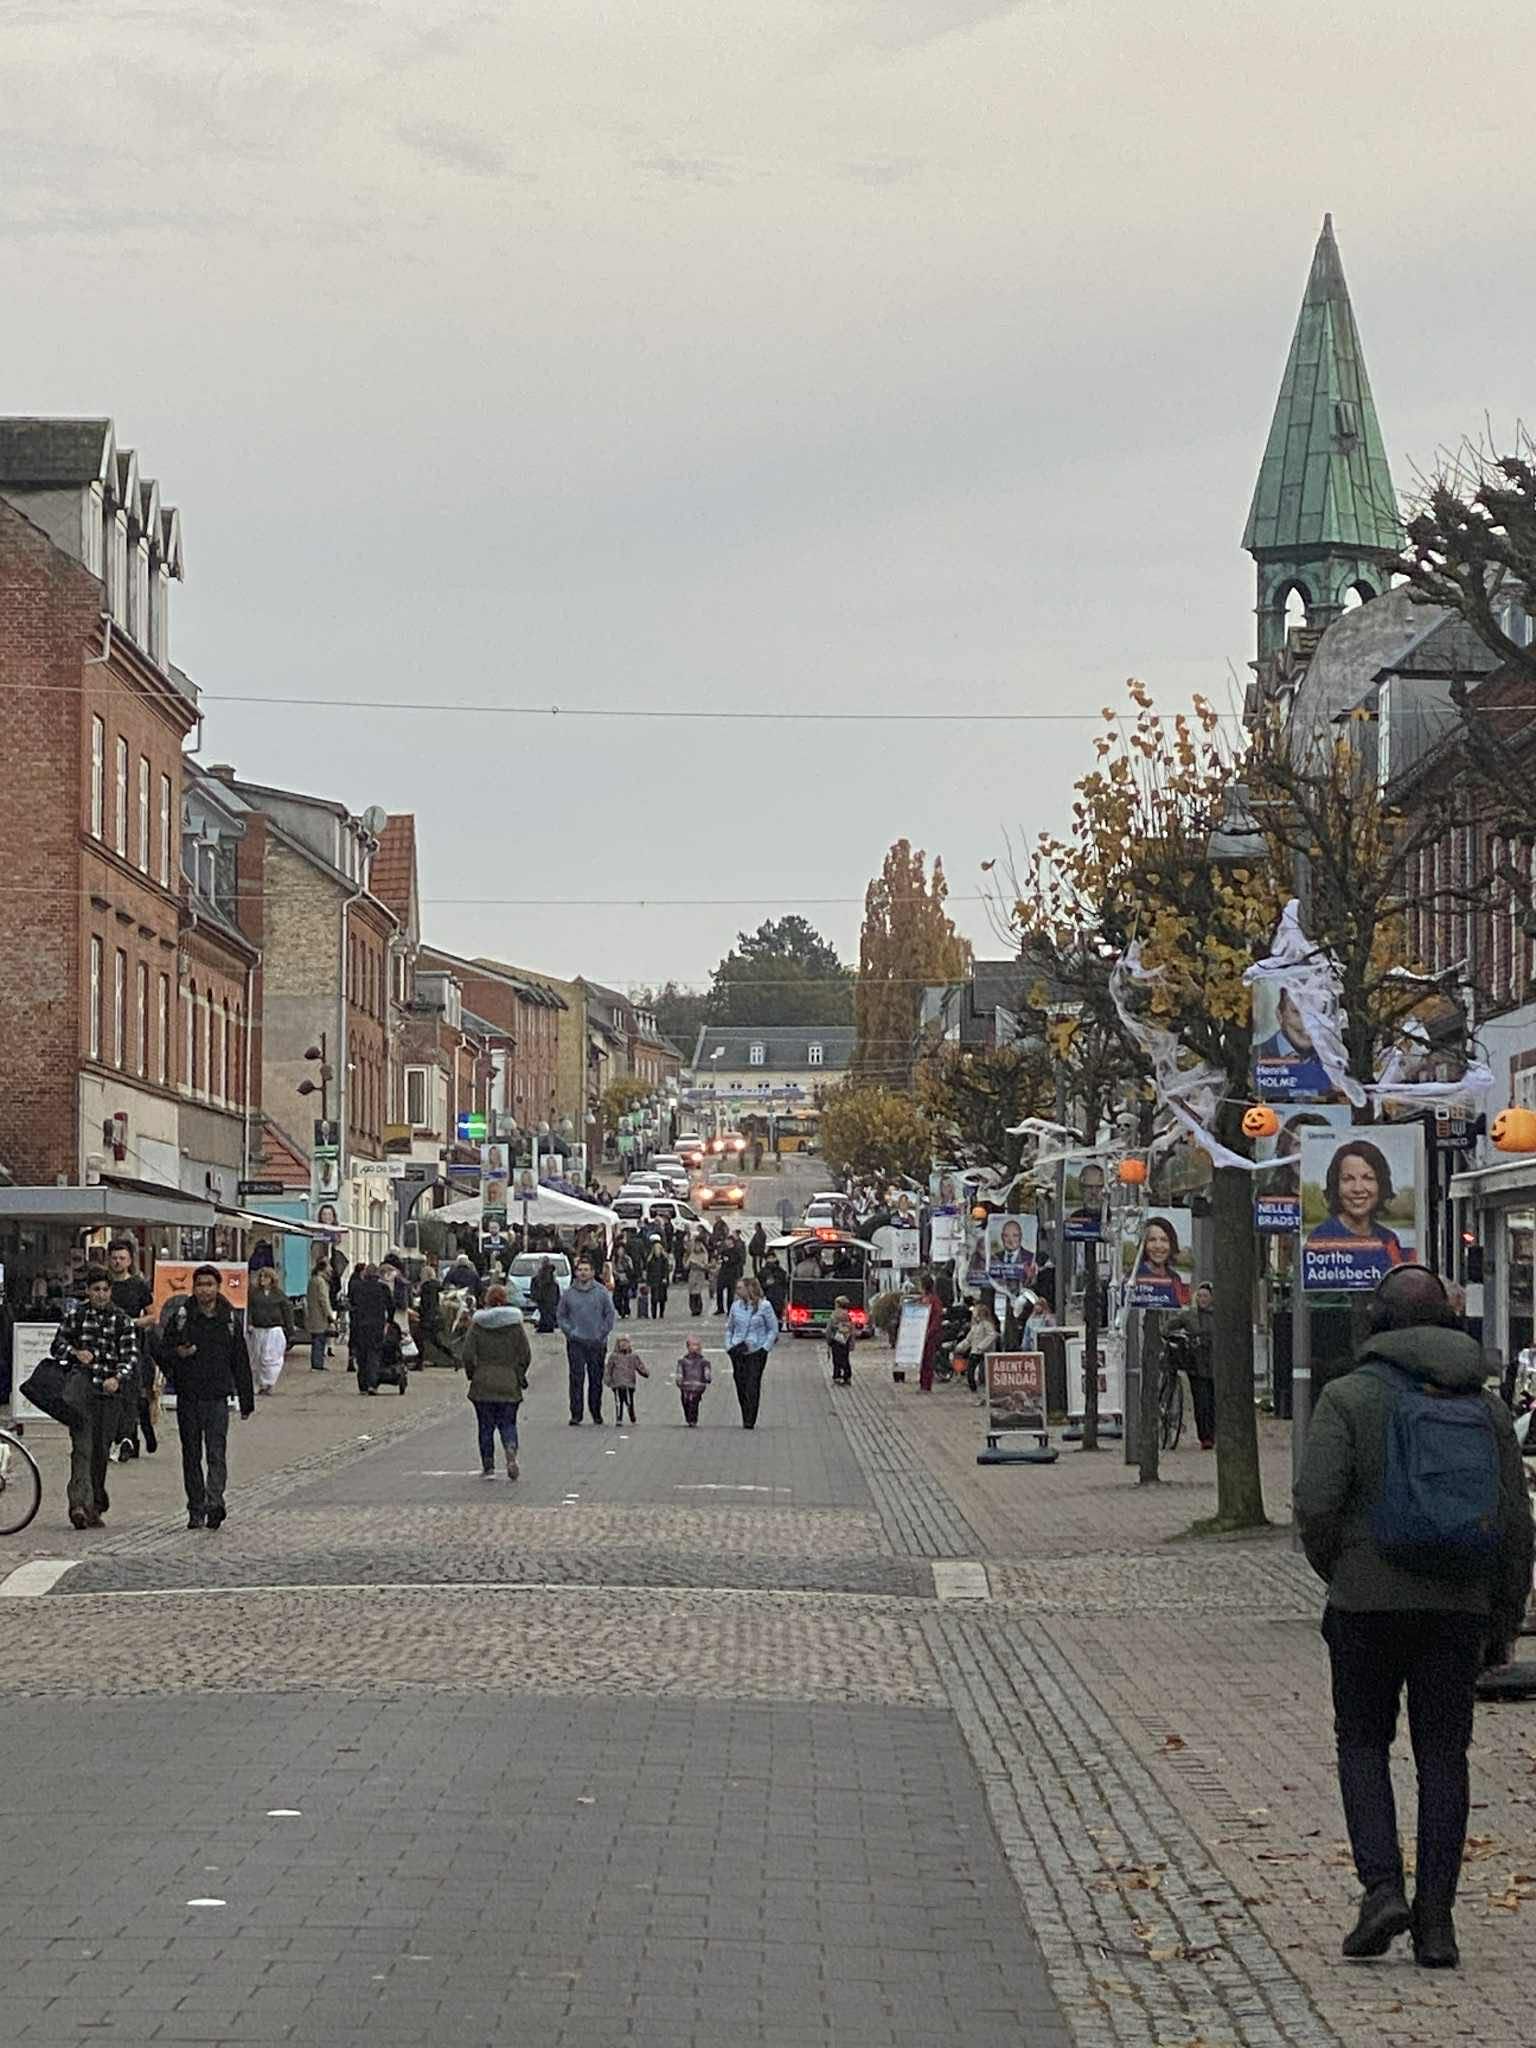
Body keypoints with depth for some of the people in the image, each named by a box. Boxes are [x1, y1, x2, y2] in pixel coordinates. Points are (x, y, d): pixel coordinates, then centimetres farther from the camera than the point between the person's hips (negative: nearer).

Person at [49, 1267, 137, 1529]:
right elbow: (56, 1347, 15)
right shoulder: (75, 1316, 7)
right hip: (81, 1384, -2)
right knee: (82, 1446, -14)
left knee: (101, 1450, 8)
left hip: (108, 1390, 2)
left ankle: (95, 1507, 21)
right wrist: (75, 1353, -6)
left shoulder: (122, 1321, 7)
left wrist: (117, 1378, -17)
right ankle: (80, 1503, -25)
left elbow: (130, 1355, 1)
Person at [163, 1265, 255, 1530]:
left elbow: (240, 1362, 12)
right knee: (191, 1456, 6)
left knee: (217, 1453, -13)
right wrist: (178, 1354, -20)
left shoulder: (228, 1319, 7)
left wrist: (247, 1402, 11)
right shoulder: (181, 1317, 4)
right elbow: (165, 1352, 4)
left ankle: (214, 1502, -24)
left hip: (217, 1397, -1)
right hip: (188, 1398, 1)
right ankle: (196, 1511, 12)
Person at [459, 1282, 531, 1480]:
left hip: (483, 1383, -1)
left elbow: (467, 1355, -7)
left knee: (485, 1426, 9)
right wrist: (519, 1375, 14)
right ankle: (511, 1455, -17)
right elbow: (525, 1355, -1)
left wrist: (473, 1373, 8)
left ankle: (488, 1467, 9)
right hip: (509, 1383, 1)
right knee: (508, 1423, 9)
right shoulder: (515, 1324, -1)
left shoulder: (477, 1324, -3)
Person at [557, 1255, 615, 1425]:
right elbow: (561, 1316, 11)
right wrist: (569, 1331, -3)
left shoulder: (602, 1292, 1)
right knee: (576, 1379, -6)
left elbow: (609, 1314, 6)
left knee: (596, 1379, 7)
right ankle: (576, 1414, -5)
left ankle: (596, 1412, 19)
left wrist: (603, 1333, -3)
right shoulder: (568, 1293, 4)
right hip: (576, 1343, 0)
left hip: (597, 1343, 0)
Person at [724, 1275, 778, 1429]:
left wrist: (765, 1348, -7)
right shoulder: (736, 1306, 9)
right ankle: (745, 1419, 14)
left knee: (752, 1386, -9)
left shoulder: (764, 1306, -3)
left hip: (756, 1351, -4)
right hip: (737, 1351, 4)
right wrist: (729, 1346, 6)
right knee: (740, 1386, 3)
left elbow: (773, 1329, 1)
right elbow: (729, 1328, 18)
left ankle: (750, 1421, -8)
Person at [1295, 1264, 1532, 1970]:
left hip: (1368, 1601, -3)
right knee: (1443, 1755, 8)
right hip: (1459, 1608, 3)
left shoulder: (1350, 1397, -5)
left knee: (1363, 1744, 11)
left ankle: (1381, 1886, -5)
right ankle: (1436, 1919, 4)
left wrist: (1335, 1570, 4)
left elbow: (1316, 1501, -14)